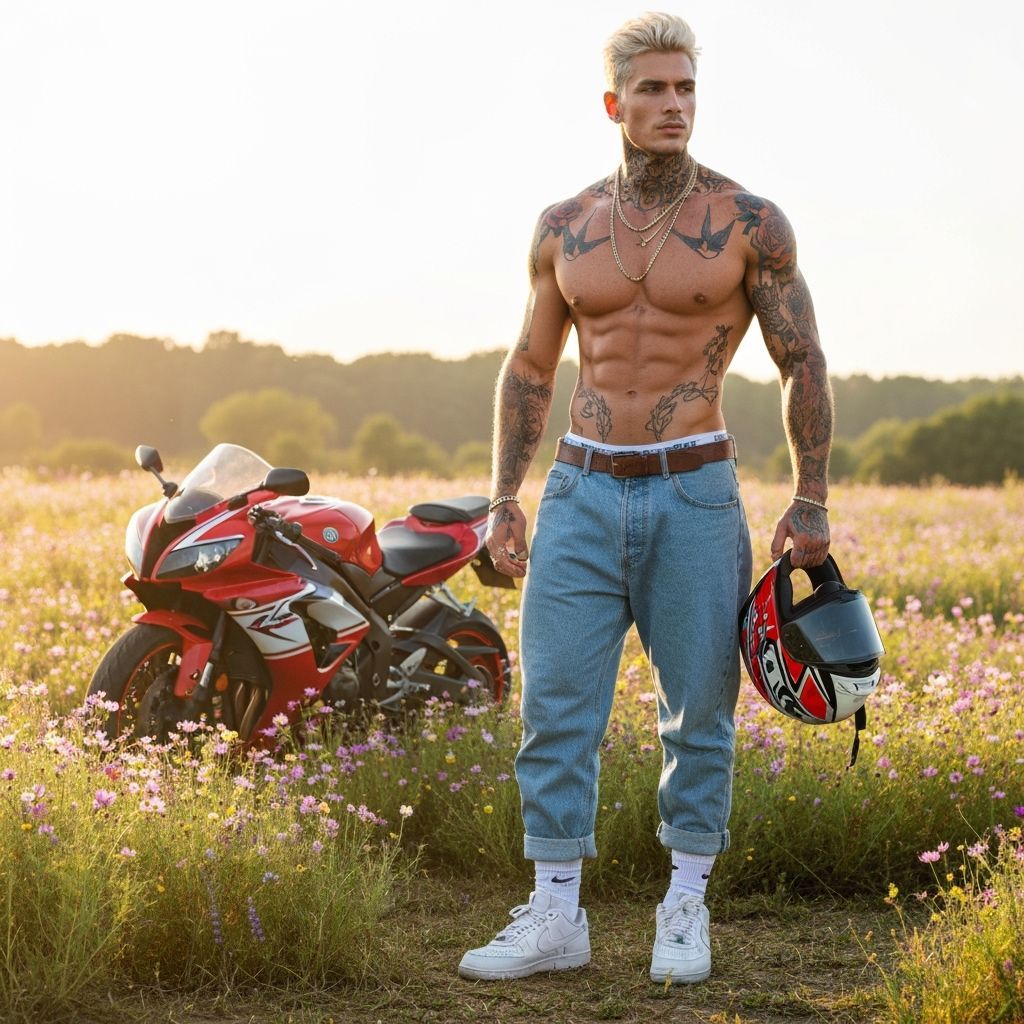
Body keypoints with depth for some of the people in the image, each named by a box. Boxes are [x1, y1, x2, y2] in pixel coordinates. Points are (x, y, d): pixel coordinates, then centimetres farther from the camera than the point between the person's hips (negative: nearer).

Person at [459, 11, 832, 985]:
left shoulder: (749, 224, -2)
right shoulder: (562, 228, 7)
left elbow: (803, 365, 2)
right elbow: (528, 368, 15)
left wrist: (810, 501, -3)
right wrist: (503, 499, 10)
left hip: (693, 493, -2)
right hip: (581, 491, 3)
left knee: (698, 712, 4)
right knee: (556, 705, -1)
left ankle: (685, 907, 18)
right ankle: (555, 915, 7)